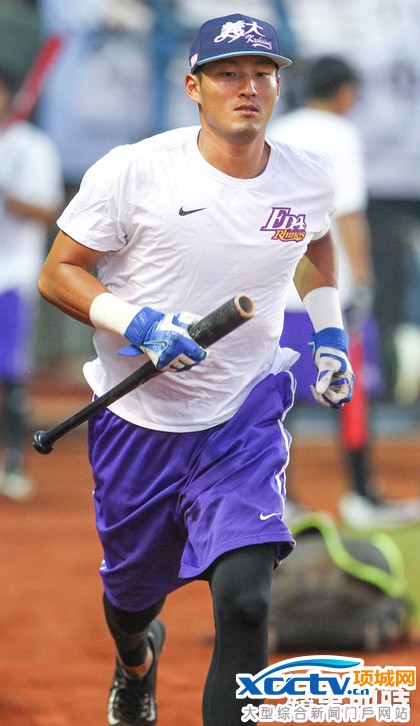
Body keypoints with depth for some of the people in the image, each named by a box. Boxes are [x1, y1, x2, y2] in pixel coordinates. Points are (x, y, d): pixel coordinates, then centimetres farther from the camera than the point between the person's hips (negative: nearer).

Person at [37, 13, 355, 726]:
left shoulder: (310, 178, -2)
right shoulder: (133, 172, -14)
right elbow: (58, 273, -8)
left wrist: (328, 332, 12)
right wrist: (140, 323, -22)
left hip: (246, 420, 1)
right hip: (139, 422, 0)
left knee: (244, 599, -20)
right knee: (132, 592, 19)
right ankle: (135, 663, 57)